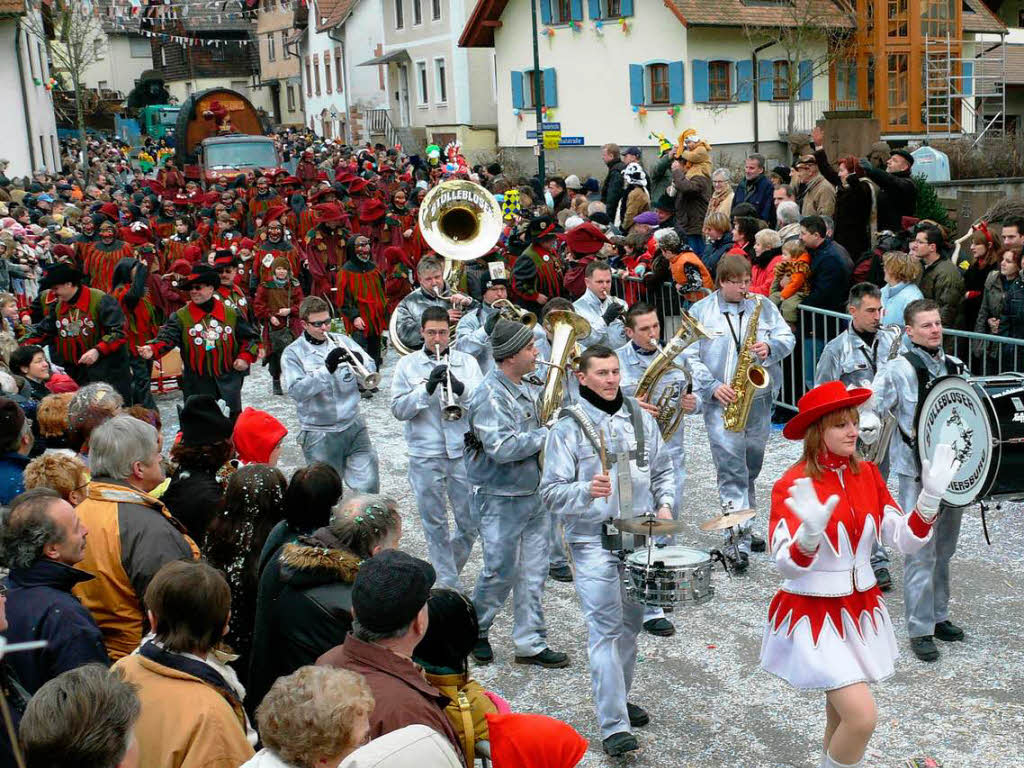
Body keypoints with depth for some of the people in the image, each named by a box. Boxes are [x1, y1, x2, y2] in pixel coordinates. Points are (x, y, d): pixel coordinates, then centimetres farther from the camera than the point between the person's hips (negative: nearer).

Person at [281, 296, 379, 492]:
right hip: (319, 435, -2)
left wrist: (360, 363, -19)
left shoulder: (343, 342, 5)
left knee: (368, 486, -1)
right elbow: (296, 390, -19)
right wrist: (327, 368, -28)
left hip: (353, 427, 2)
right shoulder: (293, 354, -5)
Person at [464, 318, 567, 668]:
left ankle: (530, 644, 20)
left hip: (534, 495, 9)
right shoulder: (490, 395, -20)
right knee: (501, 573, 4)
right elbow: (502, 447, -29)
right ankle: (474, 630, 27)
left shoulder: (521, 389, 10)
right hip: (502, 501, -8)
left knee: (533, 573, 11)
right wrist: (548, 433, -20)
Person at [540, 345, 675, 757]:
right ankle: (614, 726, -6)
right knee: (606, 630, -9)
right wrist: (587, 492, -27)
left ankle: (617, 698, 35)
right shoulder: (568, 426, -7)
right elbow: (552, 491, -9)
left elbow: (662, 470, 18)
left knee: (631, 624, 16)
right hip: (594, 542, -5)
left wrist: (664, 504, 0)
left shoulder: (640, 417, 7)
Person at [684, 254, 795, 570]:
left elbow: (787, 337, 7)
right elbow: (689, 356, -4)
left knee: (751, 466, 14)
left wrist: (770, 348, -15)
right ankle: (737, 540, -13)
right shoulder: (701, 312, 0)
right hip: (722, 402, -4)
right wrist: (713, 387, -15)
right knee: (731, 468, -11)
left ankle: (741, 530, 29)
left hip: (759, 398, 4)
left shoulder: (763, 306, 8)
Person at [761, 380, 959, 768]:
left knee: (841, 716, 17)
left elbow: (906, 541, 0)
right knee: (862, 716, -16)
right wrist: (812, 531, -41)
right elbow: (787, 566, -22)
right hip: (814, 613, -6)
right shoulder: (792, 485, -17)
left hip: (861, 608, 6)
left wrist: (930, 496, -15)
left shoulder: (867, 474, 0)